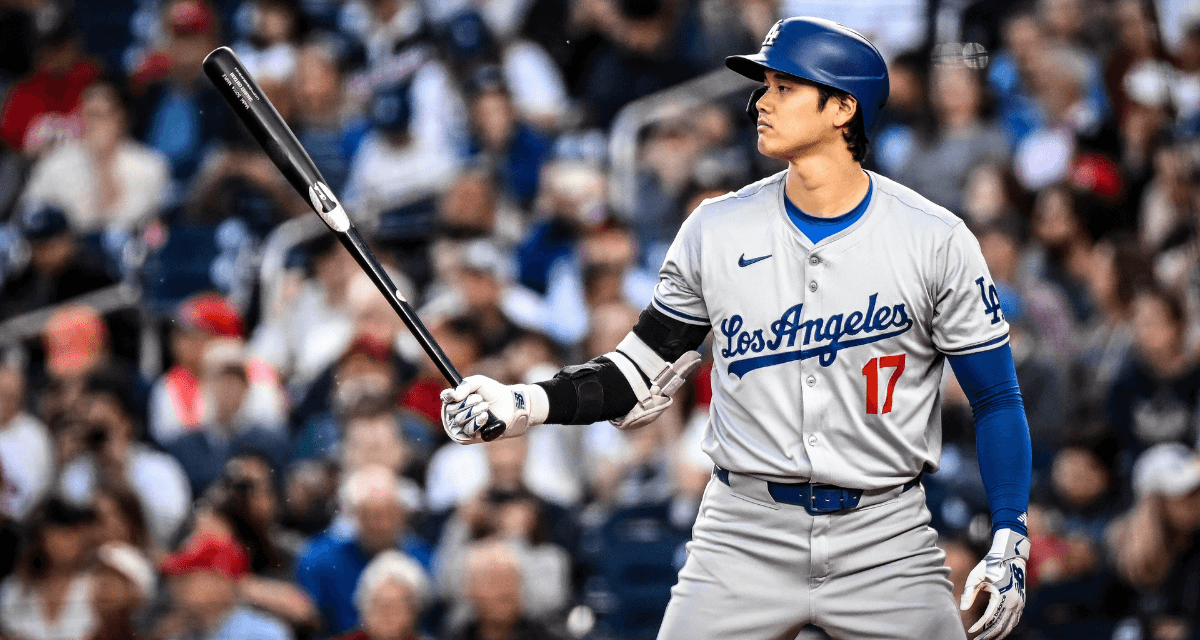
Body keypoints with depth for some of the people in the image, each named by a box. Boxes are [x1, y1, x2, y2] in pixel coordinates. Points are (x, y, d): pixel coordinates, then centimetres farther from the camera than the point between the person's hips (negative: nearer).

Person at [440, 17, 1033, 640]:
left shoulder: (935, 240, -4)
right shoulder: (717, 230, 2)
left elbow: (997, 399, 0)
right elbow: (643, 378, 8)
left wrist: (1010, 543, -9)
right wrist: (523, 405, -8)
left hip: (883, 534, -1)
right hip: (745, 535, 1)